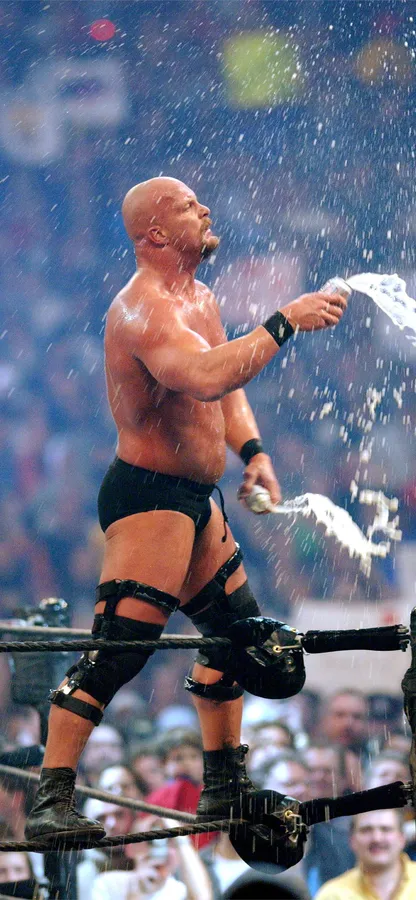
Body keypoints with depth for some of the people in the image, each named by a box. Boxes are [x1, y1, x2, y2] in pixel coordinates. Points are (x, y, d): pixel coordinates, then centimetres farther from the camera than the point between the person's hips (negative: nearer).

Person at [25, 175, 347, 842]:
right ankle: (52, 800, -20)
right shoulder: (144, 306, -21)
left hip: (195, 498, 11)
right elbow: (205, 379, -39)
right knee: (120, 645, -19)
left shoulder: (199, 297, 12)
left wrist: (252, 450, 8)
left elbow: (228, 384, 25)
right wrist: (284, 323, -34)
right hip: (147, 495, -11)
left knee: (238, 629, 19)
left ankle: (224, 785, 31)